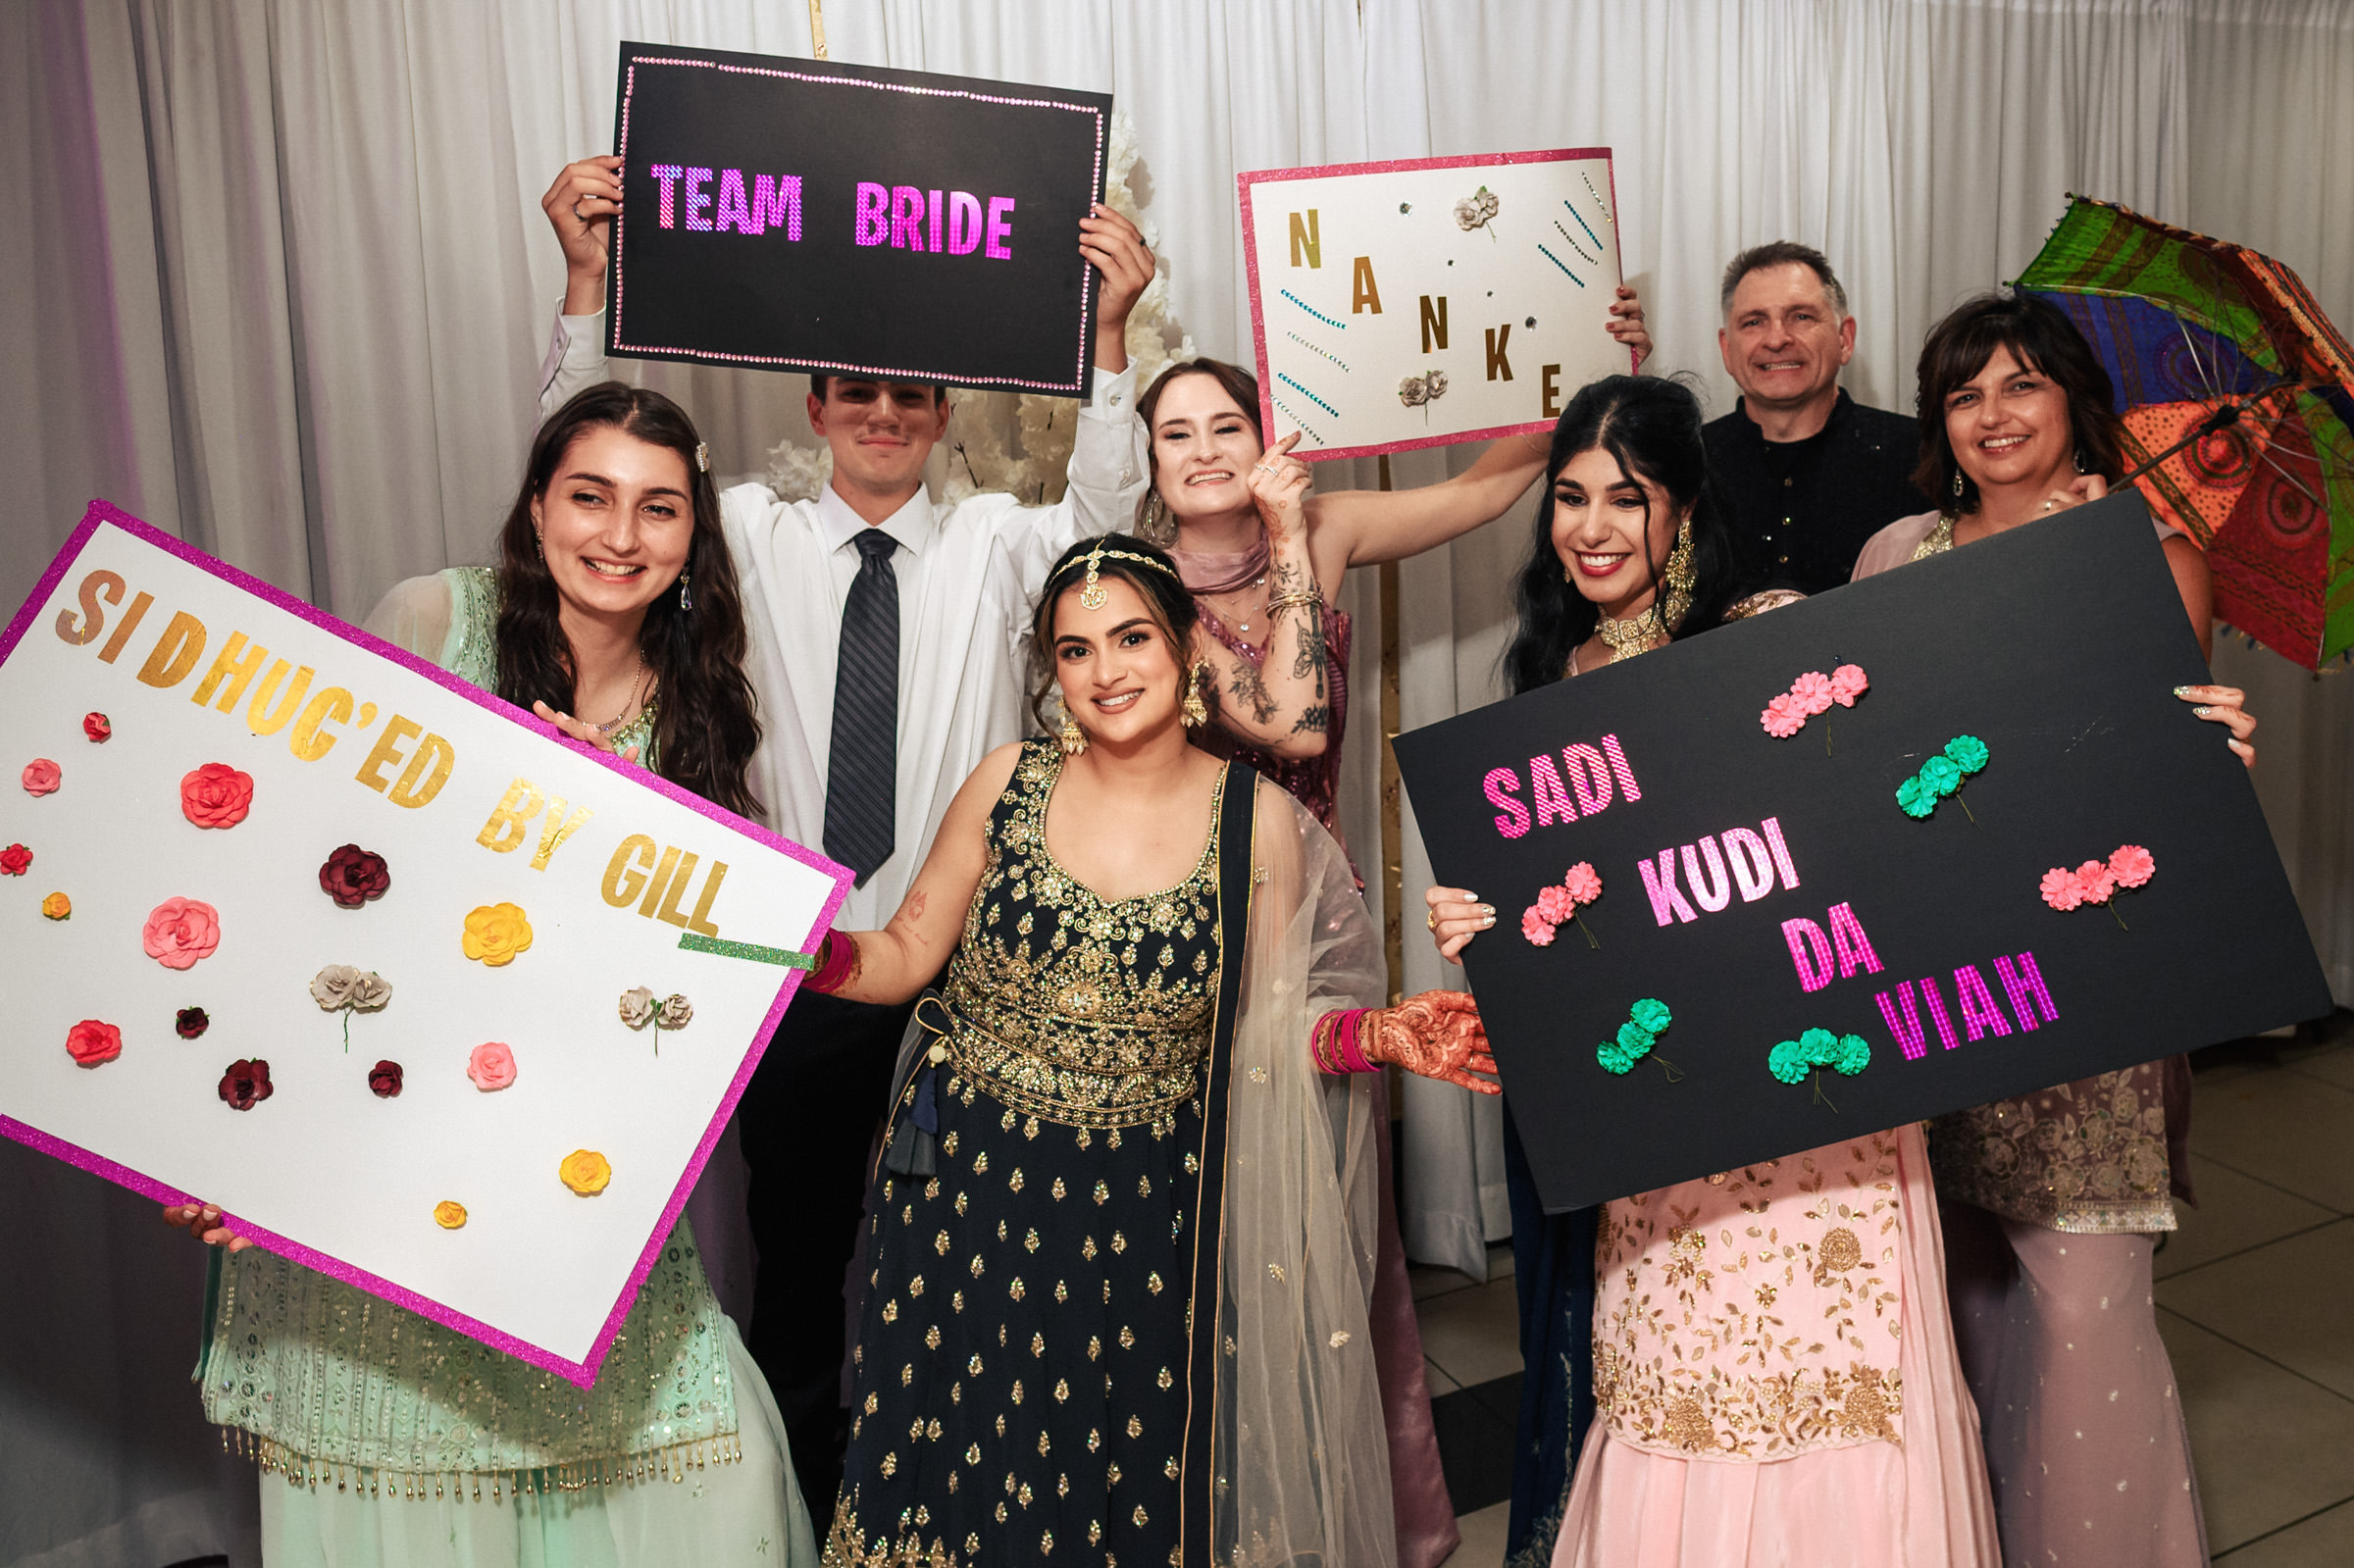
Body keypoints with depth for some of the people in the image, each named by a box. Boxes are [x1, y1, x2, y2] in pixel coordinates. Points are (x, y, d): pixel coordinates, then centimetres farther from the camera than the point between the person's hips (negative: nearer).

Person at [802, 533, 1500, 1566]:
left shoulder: (1260, 821, -4)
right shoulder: (1009, 784, -2)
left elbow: (1269, 1025, 0)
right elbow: (904, 955, 3)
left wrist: (1377, 1035, -17)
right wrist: (800, 947, -15)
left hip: (1142, 1207, -1)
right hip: (966, 1181, 1)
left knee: (1129, 1481, 9)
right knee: (956, 1471, 10)